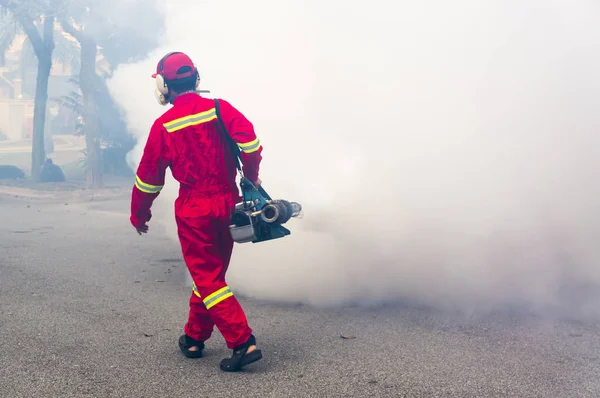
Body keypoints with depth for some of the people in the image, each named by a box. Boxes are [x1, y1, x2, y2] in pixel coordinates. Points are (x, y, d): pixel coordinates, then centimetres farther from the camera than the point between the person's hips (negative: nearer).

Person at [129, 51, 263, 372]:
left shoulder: (164, 125, -5)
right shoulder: (221, 109, -1)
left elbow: (148, 176, 2)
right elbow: (250, 143, -11)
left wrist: (138, 215, 16)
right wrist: (251, 177, 8)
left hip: (193, 212, -4)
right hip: (228, 205, 4)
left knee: (207, 278, 2)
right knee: (213, 272, 17)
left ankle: (243, 342, -7)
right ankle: (195, 338, 30)